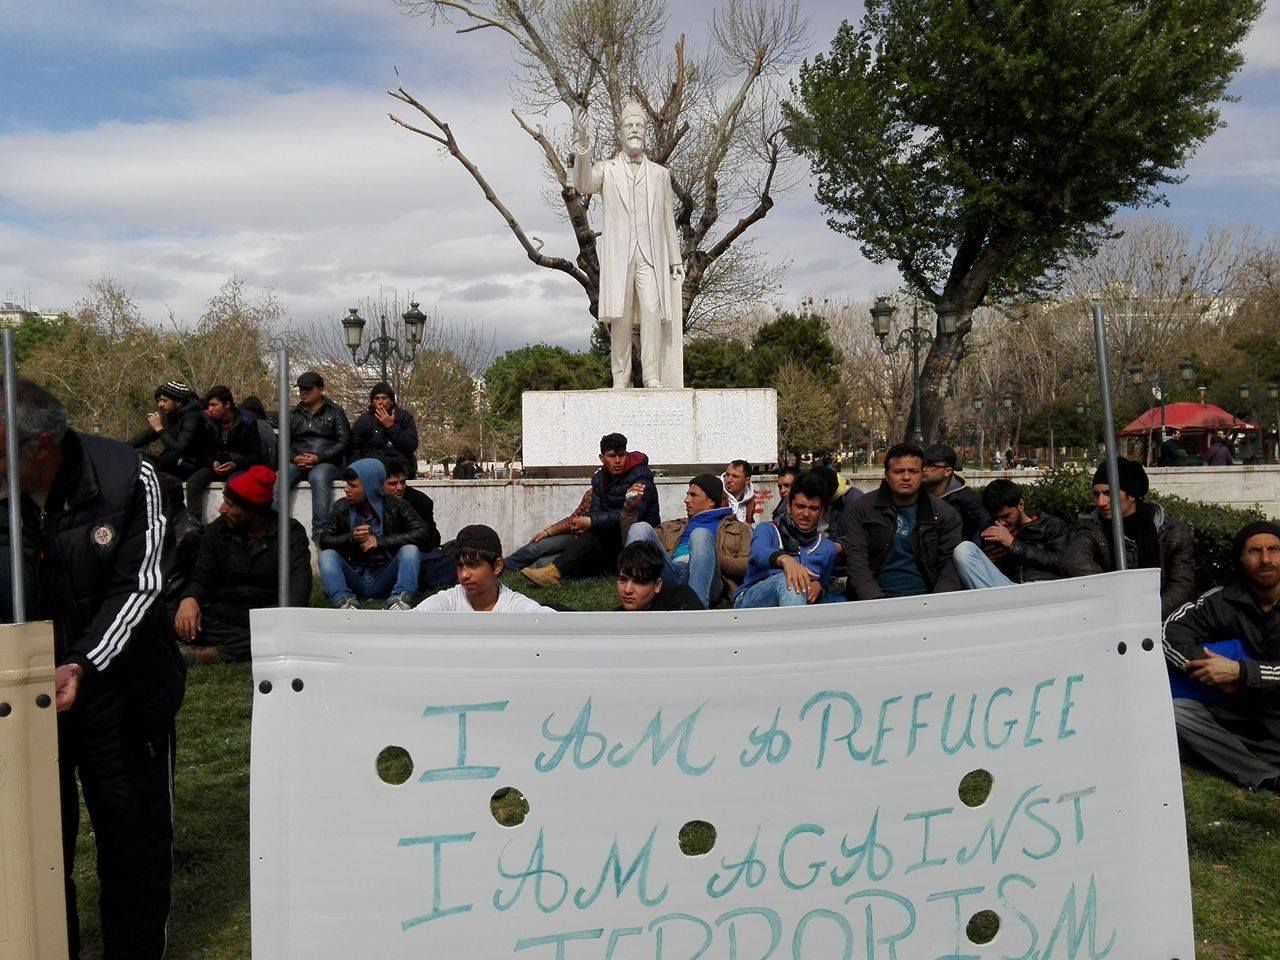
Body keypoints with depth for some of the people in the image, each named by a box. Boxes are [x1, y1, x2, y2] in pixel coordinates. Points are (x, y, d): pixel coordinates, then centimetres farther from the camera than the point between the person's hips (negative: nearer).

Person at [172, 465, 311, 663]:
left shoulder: (291, 531, -4)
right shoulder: (218, 530, 8)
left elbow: (299, 578, -18)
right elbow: (202, 578, 5)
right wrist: (189, 599, -20)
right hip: (226, 613, 3)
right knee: (179, 623, -25)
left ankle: (214, 653, -30)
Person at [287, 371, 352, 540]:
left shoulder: (335, 412, 11)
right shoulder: (294, 414, 21)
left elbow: (344, 442, 1)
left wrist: (318, 457, -12)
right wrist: (294, 458, -8)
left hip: (326, 463, -3)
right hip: (297, 463, 3)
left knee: (318, 477, -38)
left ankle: (320, 531, -41)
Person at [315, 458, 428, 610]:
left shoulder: (394, 506, -3)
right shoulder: (342, 507, 5)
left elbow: (421, 533, -15)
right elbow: (323, 539, 1)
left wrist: (379, 541, -18)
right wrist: (351, 537, -19)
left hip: (384, 581, -2)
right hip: (355, 579, 2)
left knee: (410, 550, -25)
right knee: (326, 556, -20)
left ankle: (398, 599, -38)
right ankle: (344, 600, -38)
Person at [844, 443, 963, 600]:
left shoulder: (944, 513, 9)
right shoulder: (864, 507, 6)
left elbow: (951, 563, 3)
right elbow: (856, 556, -2)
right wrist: (875, 600, -16)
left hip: (924, 596, 2)